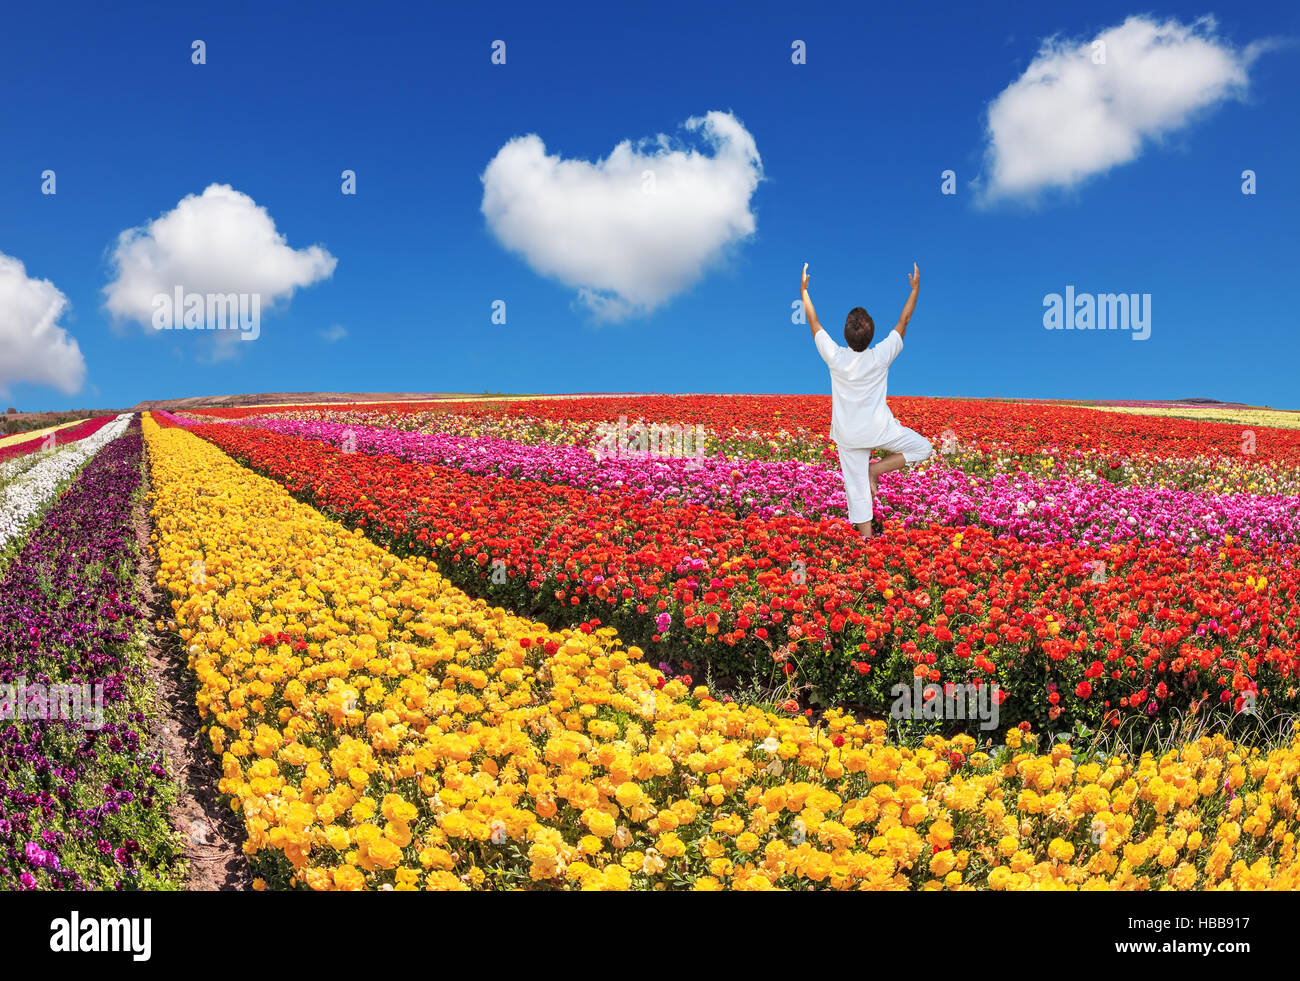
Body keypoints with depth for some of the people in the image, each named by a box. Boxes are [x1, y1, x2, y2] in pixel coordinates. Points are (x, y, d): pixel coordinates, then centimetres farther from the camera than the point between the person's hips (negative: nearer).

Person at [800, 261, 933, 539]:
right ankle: (875, 469, 2)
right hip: (879, 429, -2)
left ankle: (867, 538, 8)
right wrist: (915, 289, 11)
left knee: (856, 485, 8)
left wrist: (804, 291, 11)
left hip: (848, 435, 2)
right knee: (923, 448, 17)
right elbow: (902, 323, -1)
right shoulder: (881, 356, -16)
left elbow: (814, 324, -1)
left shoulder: (835, 357, -16)